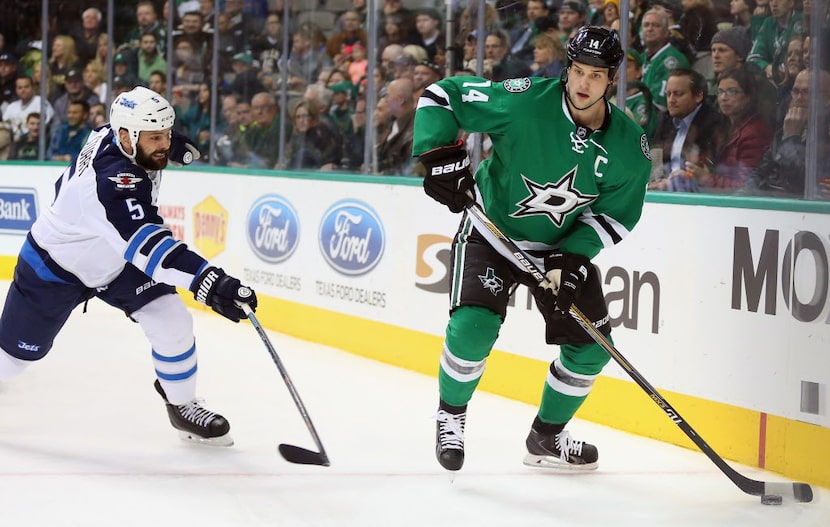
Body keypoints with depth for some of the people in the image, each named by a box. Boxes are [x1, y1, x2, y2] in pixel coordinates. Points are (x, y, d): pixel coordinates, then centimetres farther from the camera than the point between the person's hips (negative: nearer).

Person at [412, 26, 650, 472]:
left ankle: (546, 436, 25)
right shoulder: (525, 101, -27)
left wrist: (571, 256, -19)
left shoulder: (629, 146, -16)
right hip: (492, 231, -4)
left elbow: (617, 213, -6)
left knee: (591, 345, 2)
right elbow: (441, 96, -18)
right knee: (473, 326, -23)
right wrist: (441, 155, -30)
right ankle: (450, 415, 7)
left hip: (563, 246, 4)